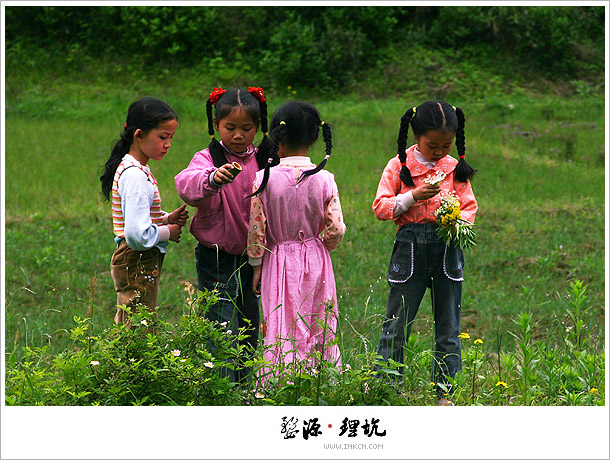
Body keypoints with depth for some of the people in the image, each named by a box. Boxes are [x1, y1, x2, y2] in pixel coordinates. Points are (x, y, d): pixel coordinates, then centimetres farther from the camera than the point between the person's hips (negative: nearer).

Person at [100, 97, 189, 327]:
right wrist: (168, 232, -11)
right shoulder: (135, 176, -20)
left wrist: (167, 218, 6)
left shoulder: (133, 169, 11)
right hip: (137, 264, -10)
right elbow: (138, 235, -28)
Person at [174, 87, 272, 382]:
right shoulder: (208, 159, -9)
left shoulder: (264, 161, 4)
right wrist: (213, 178, -51)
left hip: (253, 257, 5)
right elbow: (186, 185, -30)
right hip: (217, 258, -4)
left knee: (250, 332, 11)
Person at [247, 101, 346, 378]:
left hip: (278, 263, -1)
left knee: (281, 330, 4)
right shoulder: (324, 180, -8)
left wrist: (256, 265, 4)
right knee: (318, 328, 11)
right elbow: (336, 229, -6)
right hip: (316, 262, 1)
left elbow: (256, 229, -8)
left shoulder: (263, 179, -11)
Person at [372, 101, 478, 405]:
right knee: (396, 325, -1)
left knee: (448, 328, 5)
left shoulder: (454, 168, 7)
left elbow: (469, 206, 10)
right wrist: (413, 196, -16)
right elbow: (380, 207, -3)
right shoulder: (399, 166, 0)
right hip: (410, 246, -2)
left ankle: (445, 391, 13)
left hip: (447, 247, 2)